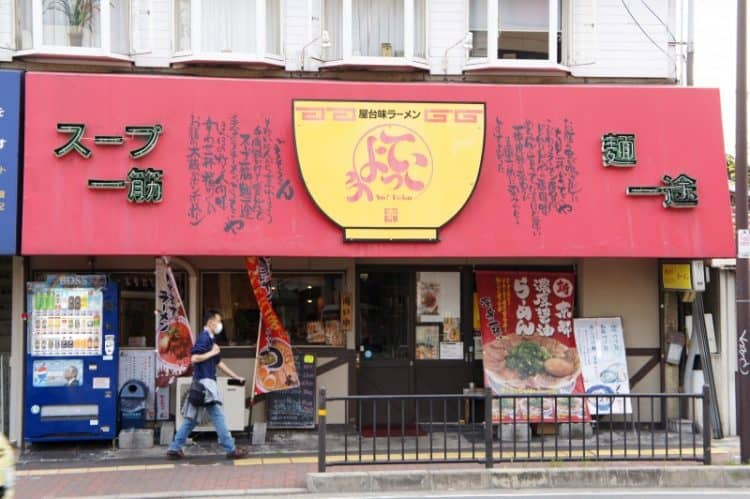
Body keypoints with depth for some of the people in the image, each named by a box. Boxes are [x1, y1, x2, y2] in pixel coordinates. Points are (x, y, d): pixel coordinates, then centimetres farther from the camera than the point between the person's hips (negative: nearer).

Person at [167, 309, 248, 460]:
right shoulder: (204, 337, -11)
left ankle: (175, 449, 12)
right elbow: (194, 358, -22)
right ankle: (231, 449, -3)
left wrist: (236, 377, 23)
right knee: (218, 416, -6)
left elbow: (219, 363, 24)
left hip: (207, 383, 10)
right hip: (204, 382, -10)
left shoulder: (210, 339, 19)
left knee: (192, 419, 10)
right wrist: (212, 353, -14)